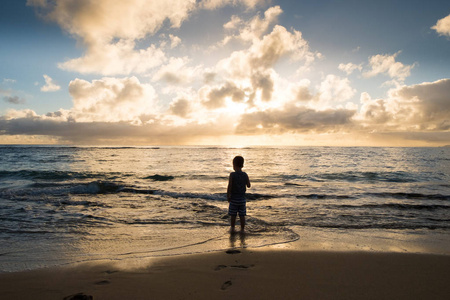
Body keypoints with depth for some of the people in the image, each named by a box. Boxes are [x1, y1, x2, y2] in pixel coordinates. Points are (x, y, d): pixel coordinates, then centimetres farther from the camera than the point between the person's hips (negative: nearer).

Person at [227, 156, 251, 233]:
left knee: (233, 215, 8)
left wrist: (228, 196, -3)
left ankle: (232, 229, 16)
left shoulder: (232, 175, -12)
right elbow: (249, 185, 6)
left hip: (234, 198, -3)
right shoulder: (245, 175, -2)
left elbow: (229, 186, -13)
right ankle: (242, 229, 16)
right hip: (242, 198, 3)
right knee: (242, 215, 10)